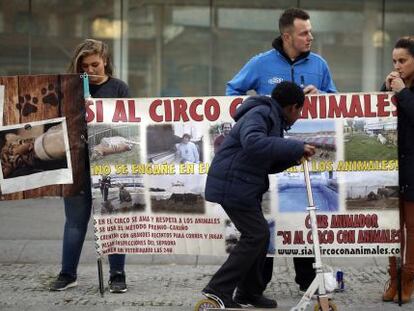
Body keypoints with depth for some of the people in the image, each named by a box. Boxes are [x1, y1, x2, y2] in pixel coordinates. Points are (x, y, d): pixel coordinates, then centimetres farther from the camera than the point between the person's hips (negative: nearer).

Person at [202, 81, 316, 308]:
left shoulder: (272, 119, 18)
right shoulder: (259, 115, -15)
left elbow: (267, 164, 23)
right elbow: (253, 143, -37)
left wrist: (293, 158, 5)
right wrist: (296, 147, -32)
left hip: (245, 186, 11)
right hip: (233, 185, -11)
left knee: (259, 235, 14)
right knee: (256, 235, -10)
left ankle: (249, 293, 23)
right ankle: (218, 291, -9)